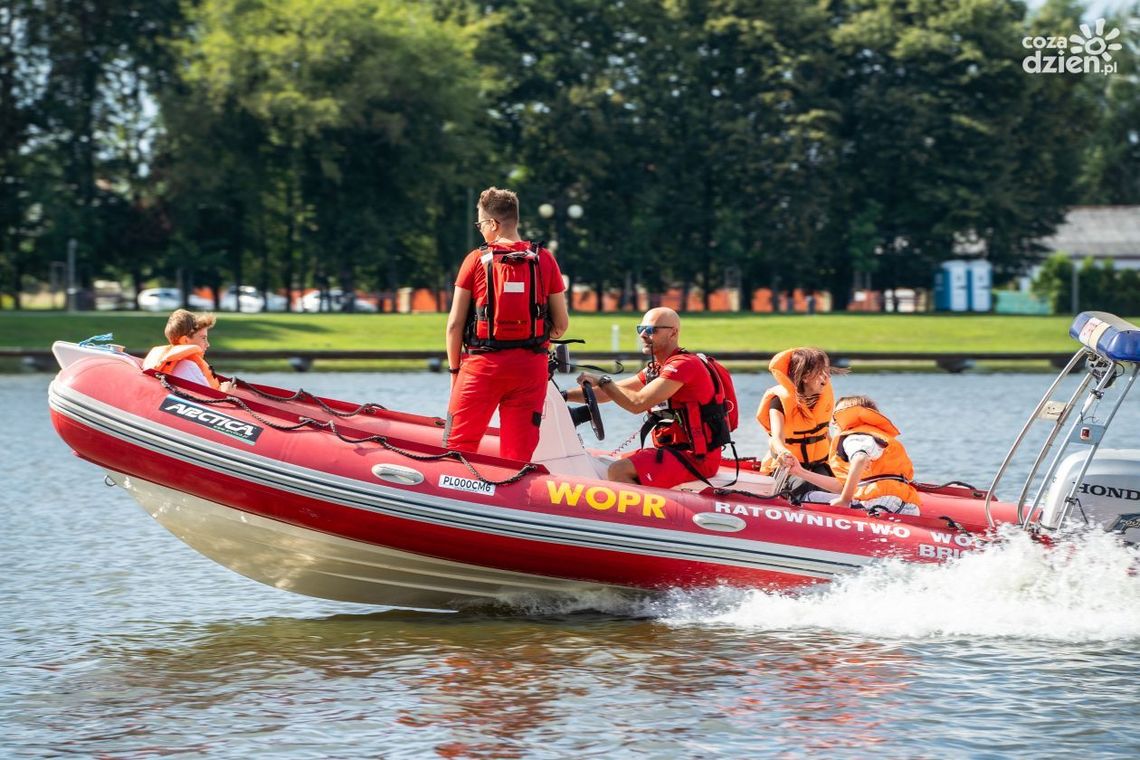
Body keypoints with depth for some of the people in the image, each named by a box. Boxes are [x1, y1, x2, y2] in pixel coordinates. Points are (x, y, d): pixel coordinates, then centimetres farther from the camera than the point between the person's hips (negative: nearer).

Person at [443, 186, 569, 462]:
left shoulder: (477, 259, -2)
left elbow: (455, 323, -2)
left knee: (458, 445, 6)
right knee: (519, 454, 5)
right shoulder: (544, 260, 4)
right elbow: (562, 323, 6)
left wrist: (454, 369, 7)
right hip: (531, 367, 2)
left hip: (483, 366, -2)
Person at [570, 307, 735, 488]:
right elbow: (611, 391, 17)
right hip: (675, 450, 10)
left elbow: (638, 403, -23)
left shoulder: (684, 365, -16)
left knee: (619, 471, -25)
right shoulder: (656, 369, 17)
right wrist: (564, 395, 9)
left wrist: (602, 380, -13)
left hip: (697, 458, -10)